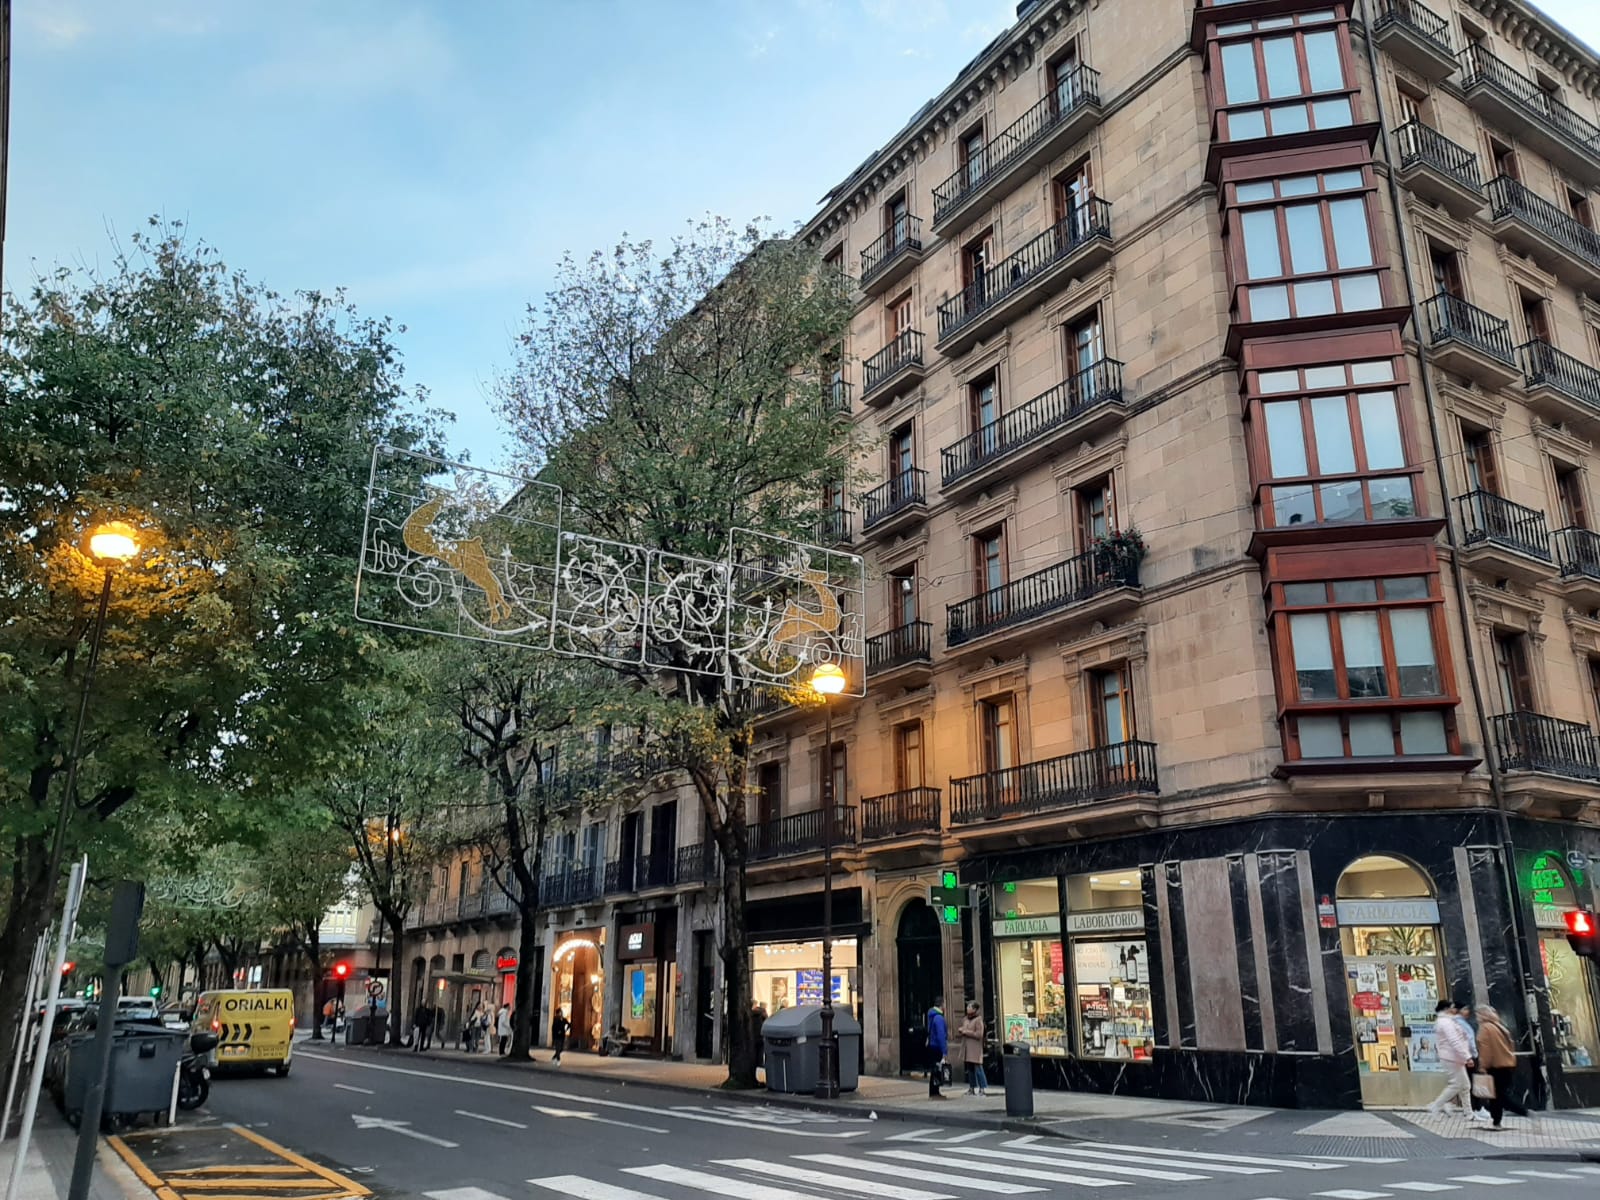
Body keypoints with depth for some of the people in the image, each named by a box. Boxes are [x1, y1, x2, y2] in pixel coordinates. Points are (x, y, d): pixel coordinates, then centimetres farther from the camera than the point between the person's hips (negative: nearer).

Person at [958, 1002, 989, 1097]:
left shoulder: (978, 1020, -8)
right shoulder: (965, 1020, 15)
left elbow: (979, 1035, -16)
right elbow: (958, 1034, 21)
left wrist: (966, 1032, -14)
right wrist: (960, 1031, -3)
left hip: (975, 1049, -7)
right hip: (967, 1049, 7)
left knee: (978, 1069, -9)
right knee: (970, 1069, 12)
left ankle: (983, 1089, -5)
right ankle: (972, 1088, 19)